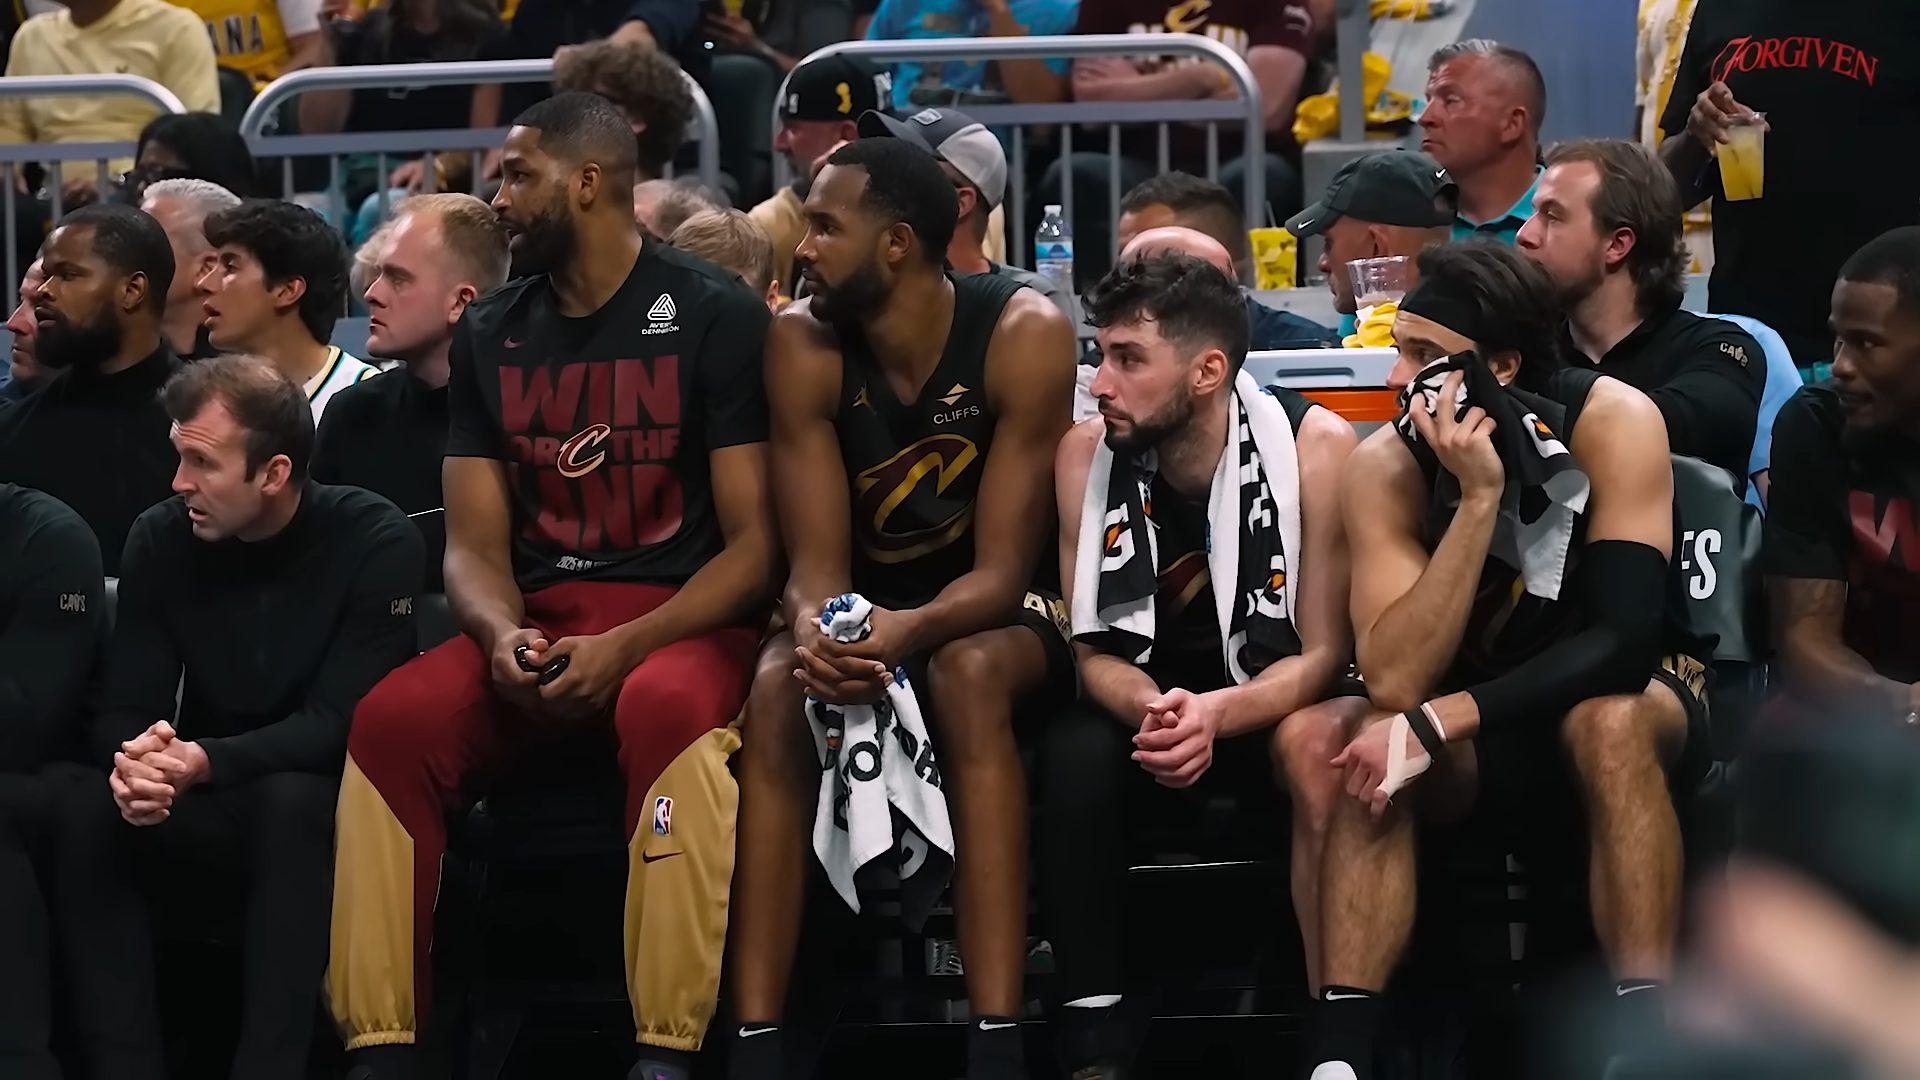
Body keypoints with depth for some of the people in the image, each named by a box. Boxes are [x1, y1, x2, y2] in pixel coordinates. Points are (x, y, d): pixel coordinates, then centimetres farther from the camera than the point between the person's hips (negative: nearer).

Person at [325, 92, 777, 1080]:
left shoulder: (716, 318, -3)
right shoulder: (490, 335, 13)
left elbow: (755, 543, -6)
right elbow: (474, 547, 11)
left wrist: (627, 647, -20)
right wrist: (503, 636, -13)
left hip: (684, 619, -4)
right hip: (537, 620, 4)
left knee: (666, 710, -39)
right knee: (392, 718, -25)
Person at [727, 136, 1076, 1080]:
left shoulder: (1022, 336, -21)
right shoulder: (804, 345, -13)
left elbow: (1000, 570, -22)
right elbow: (816, 560, -14)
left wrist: (907, 632, -43)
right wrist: (819, 633, -39)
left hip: (991, 614, -2)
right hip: (863, 607, 2)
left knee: (968, 672, -37)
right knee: (776, 688, -31)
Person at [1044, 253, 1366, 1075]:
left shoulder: (1314, 446, -19)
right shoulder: (1086, 453, -9)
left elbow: (1324, 655, -16)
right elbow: (1094, 649, -5)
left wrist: (1215, 715, -36)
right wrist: (1150, 708, -30)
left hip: (1276, 706, -2)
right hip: (1153, 706, 3)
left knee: (1318, 743, -37)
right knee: (1075, 751, -31)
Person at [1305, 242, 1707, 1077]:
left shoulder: (1611, 423, -22)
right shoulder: (1387, 466, -16)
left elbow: (1625, 639, -30)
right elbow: (1395, 685, -26)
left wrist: (1440, 722, -38)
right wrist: (1478, 497, -34)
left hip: (1629, 704, -2)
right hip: (1485, 744, 2)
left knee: (1607, 723, -36)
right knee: (1377, 752, -29)